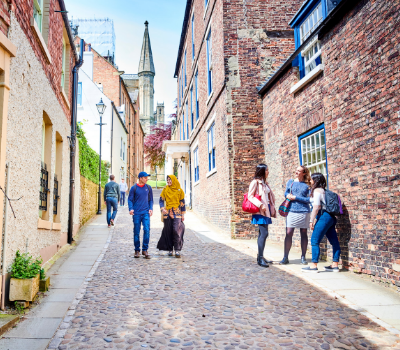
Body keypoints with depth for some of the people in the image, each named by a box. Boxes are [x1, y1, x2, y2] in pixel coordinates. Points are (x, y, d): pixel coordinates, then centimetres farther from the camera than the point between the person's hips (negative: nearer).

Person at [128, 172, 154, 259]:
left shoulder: (148, 188, 8)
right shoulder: (134, 188, 1)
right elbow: (130, 199, 3)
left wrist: (151, 208, 2)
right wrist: (131, 208, -13)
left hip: (146, 213, 1)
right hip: (136, 213, -1)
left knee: (147, 230, -10)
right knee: (136, 232, 4)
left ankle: (145, 250, 1)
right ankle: (137, 250, 16)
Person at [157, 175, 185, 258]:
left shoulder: (179, 190, 4)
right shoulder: (165, 189, 6)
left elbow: (182, 202, 8)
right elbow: (161, 200, 6)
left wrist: (183, 214, 5)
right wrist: (162, 208, -11)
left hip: (177, 213, -1)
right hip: (167, 213, 1)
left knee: (177, 230, -13)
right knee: (168, 231, 2)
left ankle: (177, 250, -10)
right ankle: (170, 250, 12)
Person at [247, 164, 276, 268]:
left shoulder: (265, 183, 18)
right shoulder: (255, 182, -8)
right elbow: (250, 196, -14)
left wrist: (272, 208, 15)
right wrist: (260, 205, -22)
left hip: (266, 210, 9)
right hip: (260, 211, -9)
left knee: (262, 234, 11)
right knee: (264, 233, -14)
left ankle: (260, 257, 17)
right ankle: (260, 258, -10)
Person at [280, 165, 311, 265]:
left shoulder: (307, 185, 2)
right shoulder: (290, 182, 10)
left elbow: (309, 199, -5)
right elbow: (286, 193, 17)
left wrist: (295, 197, -11)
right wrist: (288, 196, -7)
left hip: (304, 211, -1)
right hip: (291, 211, 1)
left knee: (304, 233, 6)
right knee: (289, 233, -4)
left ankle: (303, 257, 17)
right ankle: (285, 257, 2)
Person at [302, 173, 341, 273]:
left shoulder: (317, 190, -6)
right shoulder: (323, 190, 20)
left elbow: (316, 207, -13)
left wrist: (311, 221, -11)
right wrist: (315, 220, 20)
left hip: (324, 217, -10)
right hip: (330, 217, 10)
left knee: (314, 241, -7)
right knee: (334, 241, 9)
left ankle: (314, 265, -7)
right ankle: (335, 265, 15)